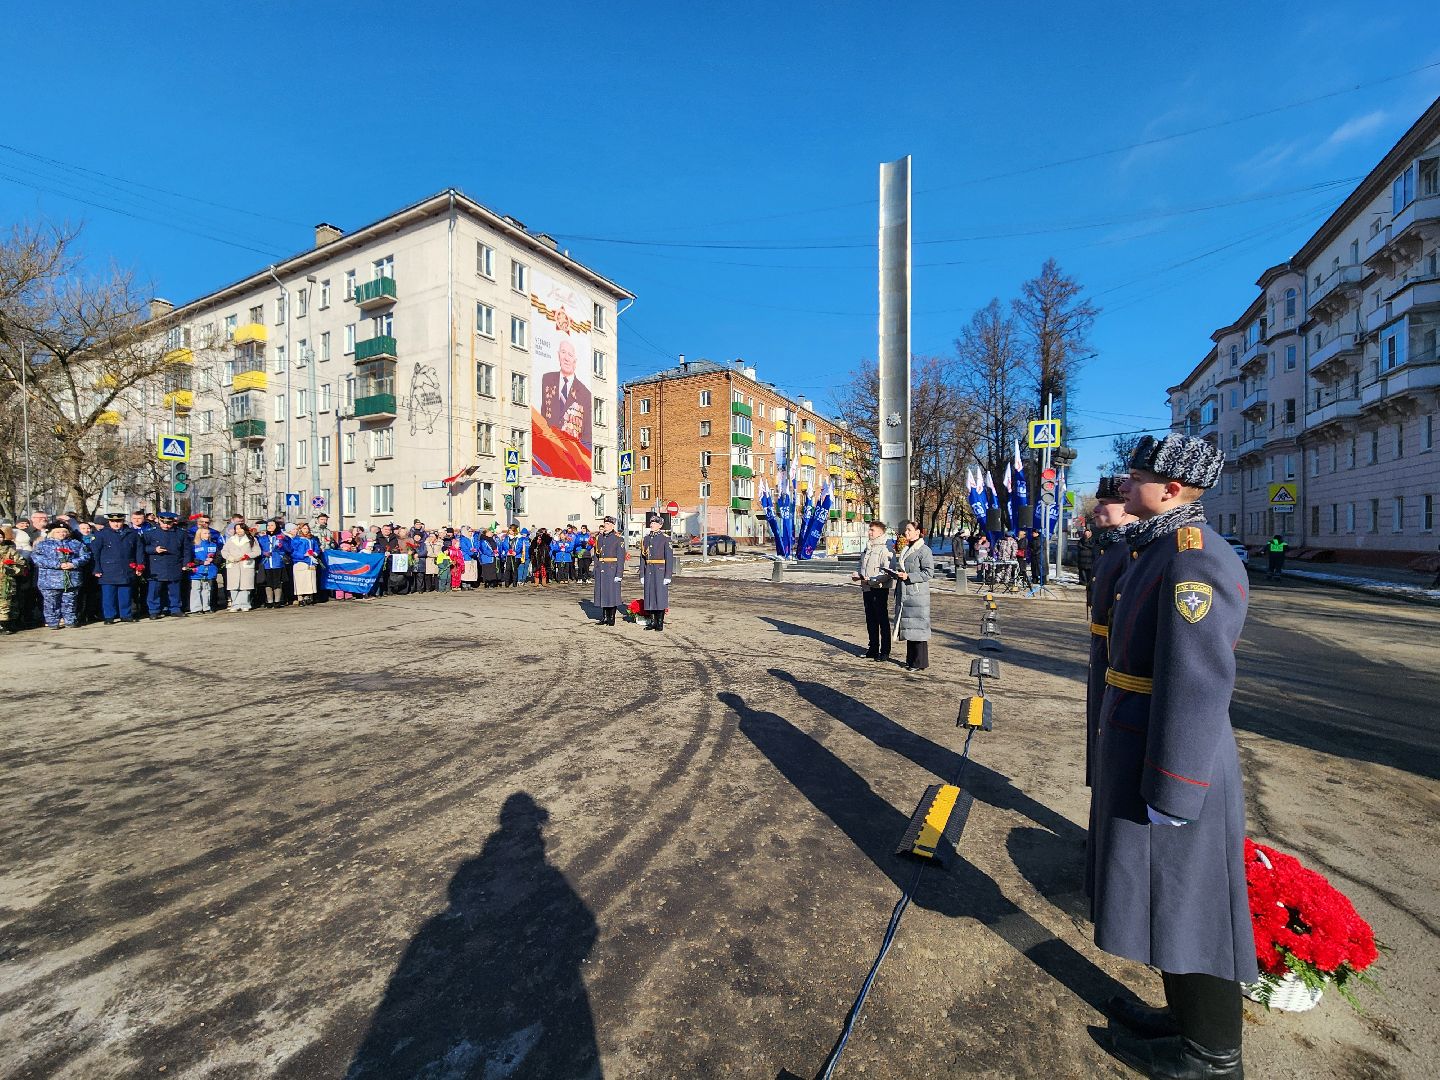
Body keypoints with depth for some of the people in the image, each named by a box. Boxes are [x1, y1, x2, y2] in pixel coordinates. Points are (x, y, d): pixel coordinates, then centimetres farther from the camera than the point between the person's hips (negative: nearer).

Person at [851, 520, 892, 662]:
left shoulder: (884, 550, -12)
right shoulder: (867, 549, 15)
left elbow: (887, 574, -19)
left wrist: (870, 580, -22)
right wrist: (858, 575, 7)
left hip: (879, 590, -8)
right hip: (867, 589, 8)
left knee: (883, 621, 0)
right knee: (870, 620, 15)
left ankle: (885, 652, 8)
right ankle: (873, 648, 27)